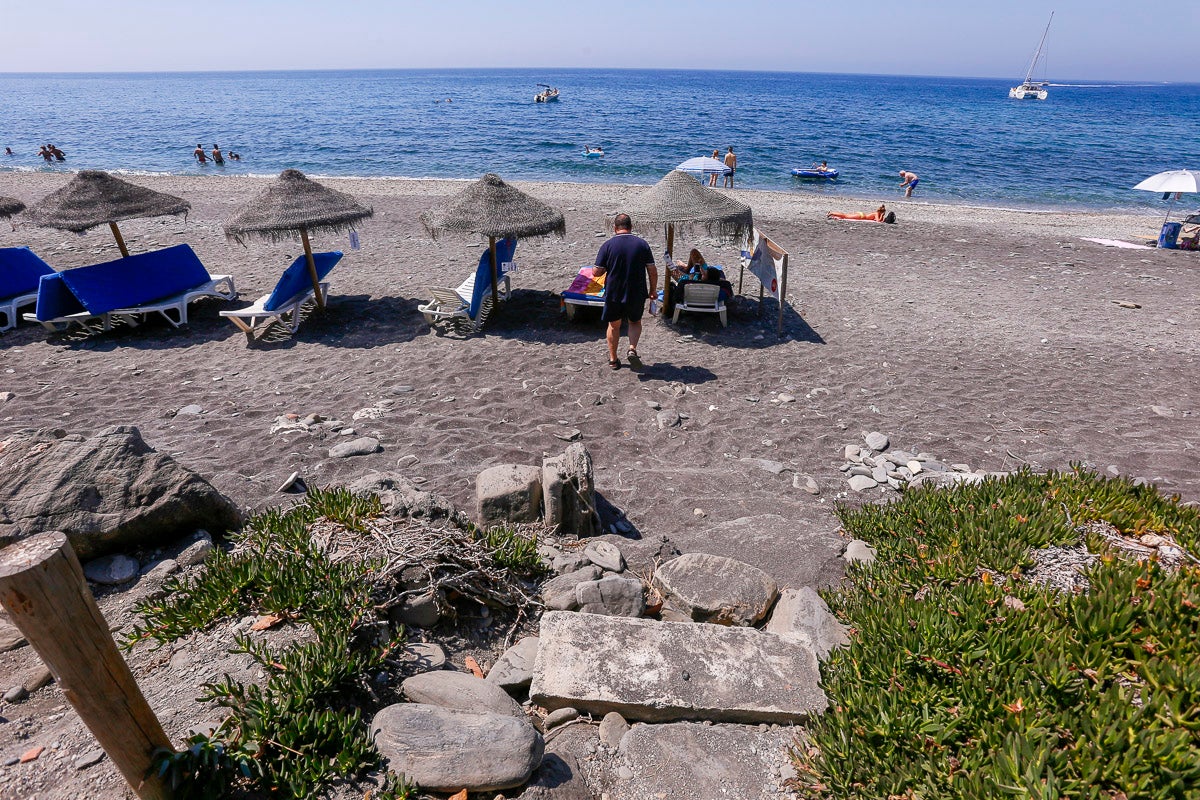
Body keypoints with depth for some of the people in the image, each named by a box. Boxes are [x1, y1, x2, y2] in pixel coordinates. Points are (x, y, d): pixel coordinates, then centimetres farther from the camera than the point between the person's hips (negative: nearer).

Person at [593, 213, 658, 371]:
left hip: (613, 293, -1)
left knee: (614, 325, 18)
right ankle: (632, 349, 0)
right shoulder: (642, 244, -4)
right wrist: (653, 291, 10)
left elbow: (597, 272, -8)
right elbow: (653, 271, -3)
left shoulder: (607, 245, -8)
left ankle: (613, 360, 25)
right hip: (636, 294, 1)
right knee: (635, 322, 23)